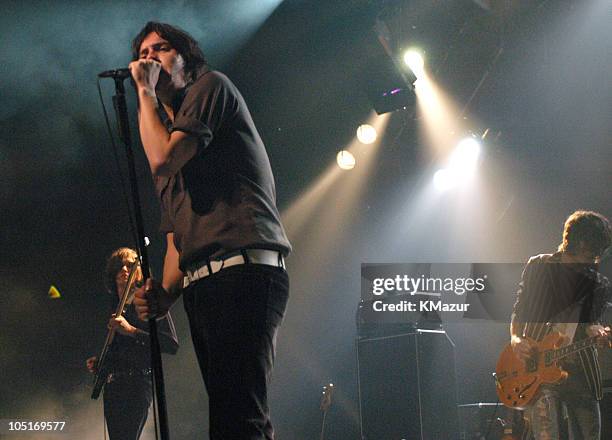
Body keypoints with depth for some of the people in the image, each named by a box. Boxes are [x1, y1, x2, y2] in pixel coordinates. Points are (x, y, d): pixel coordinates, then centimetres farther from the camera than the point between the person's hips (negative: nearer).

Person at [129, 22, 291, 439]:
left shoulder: (211, 85, 8)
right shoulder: (168, 132, 32)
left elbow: (165, 158, -9)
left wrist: (145, 92, 6)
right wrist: (165, 294, 9)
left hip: (243, 270, -9)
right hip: (200, 286, 9)